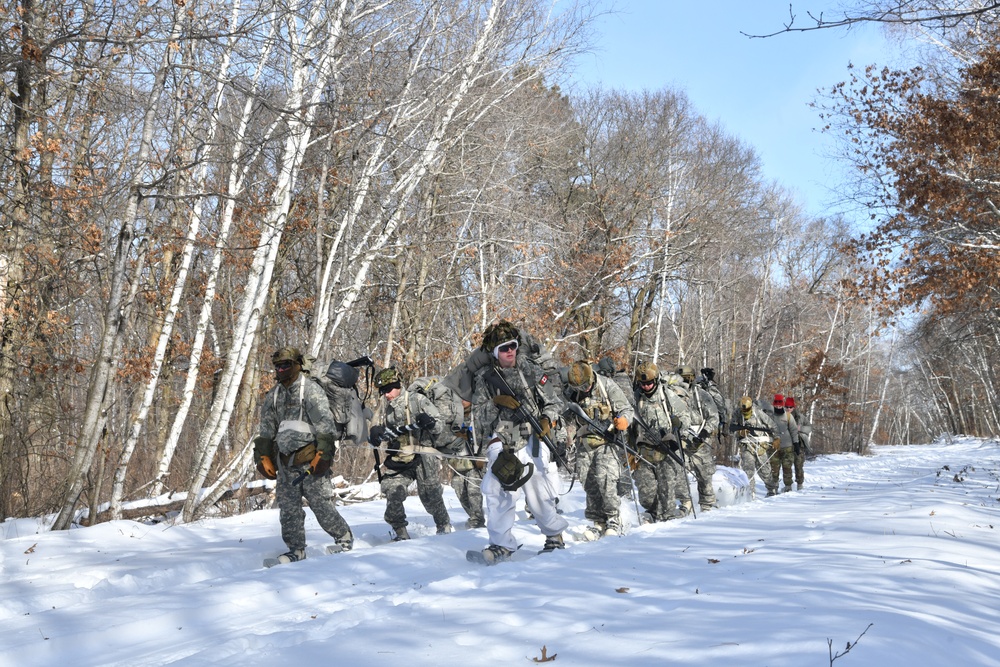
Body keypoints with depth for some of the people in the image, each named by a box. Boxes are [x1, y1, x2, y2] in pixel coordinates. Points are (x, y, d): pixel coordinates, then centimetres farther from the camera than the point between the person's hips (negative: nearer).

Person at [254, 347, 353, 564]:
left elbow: (325, 425, -10)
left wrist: (322, 455, -16)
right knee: (288, 507, 5)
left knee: (321, 503, -5)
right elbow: (265, 430, 21)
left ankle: (344, 538, 13)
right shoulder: (273, 396, 14)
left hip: (309, 458, -6)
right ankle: (296, 549, 16)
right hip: (285, 462, 6)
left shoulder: (311, 390, -6)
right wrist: (263, 457, 14)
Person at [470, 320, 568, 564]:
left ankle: (554, 535, 23)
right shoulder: (484, 378, 5)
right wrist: (495, 402, -15)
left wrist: (547, 420, -8)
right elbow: (479, 417, 2)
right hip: (500, 442, 1)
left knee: (537, 492, -1)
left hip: (530, 440, -1)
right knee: (496, 490, -15)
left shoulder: (531, 371, 5)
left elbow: (554, 402, 11)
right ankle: (502, 545, -6)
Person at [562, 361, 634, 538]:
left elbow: (627, 409, -5)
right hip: (584, 444, 4)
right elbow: (568, 418, 15)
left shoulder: (607, 386, -9)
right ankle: (599, 523, 12)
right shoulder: (569, 392, 2)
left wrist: (624, 420, -26)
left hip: (606, 441, -4)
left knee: (605, 478, -18)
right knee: (589, 483, 3)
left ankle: (613, 519, -4)